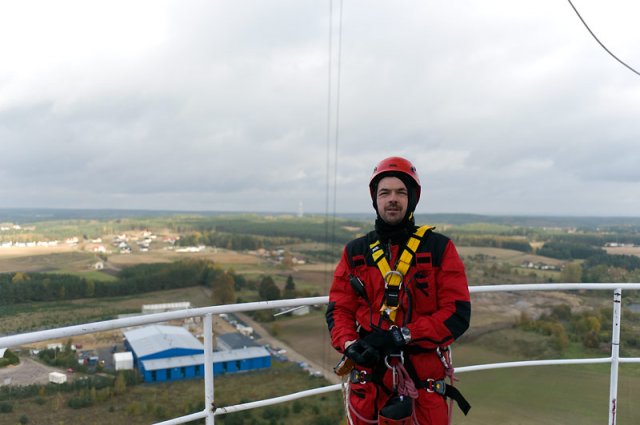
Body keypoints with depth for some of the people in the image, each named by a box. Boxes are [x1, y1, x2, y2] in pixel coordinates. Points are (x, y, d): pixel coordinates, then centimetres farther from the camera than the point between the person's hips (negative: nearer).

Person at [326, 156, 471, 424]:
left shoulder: (439, 248, -3)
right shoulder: (355, 252, 5)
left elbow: (458, 314, -8)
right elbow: (339, 309, 6)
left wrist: (401, 335, -17)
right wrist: (350, 345, -13)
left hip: (424, 378, -1)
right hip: (368, 376, 2)